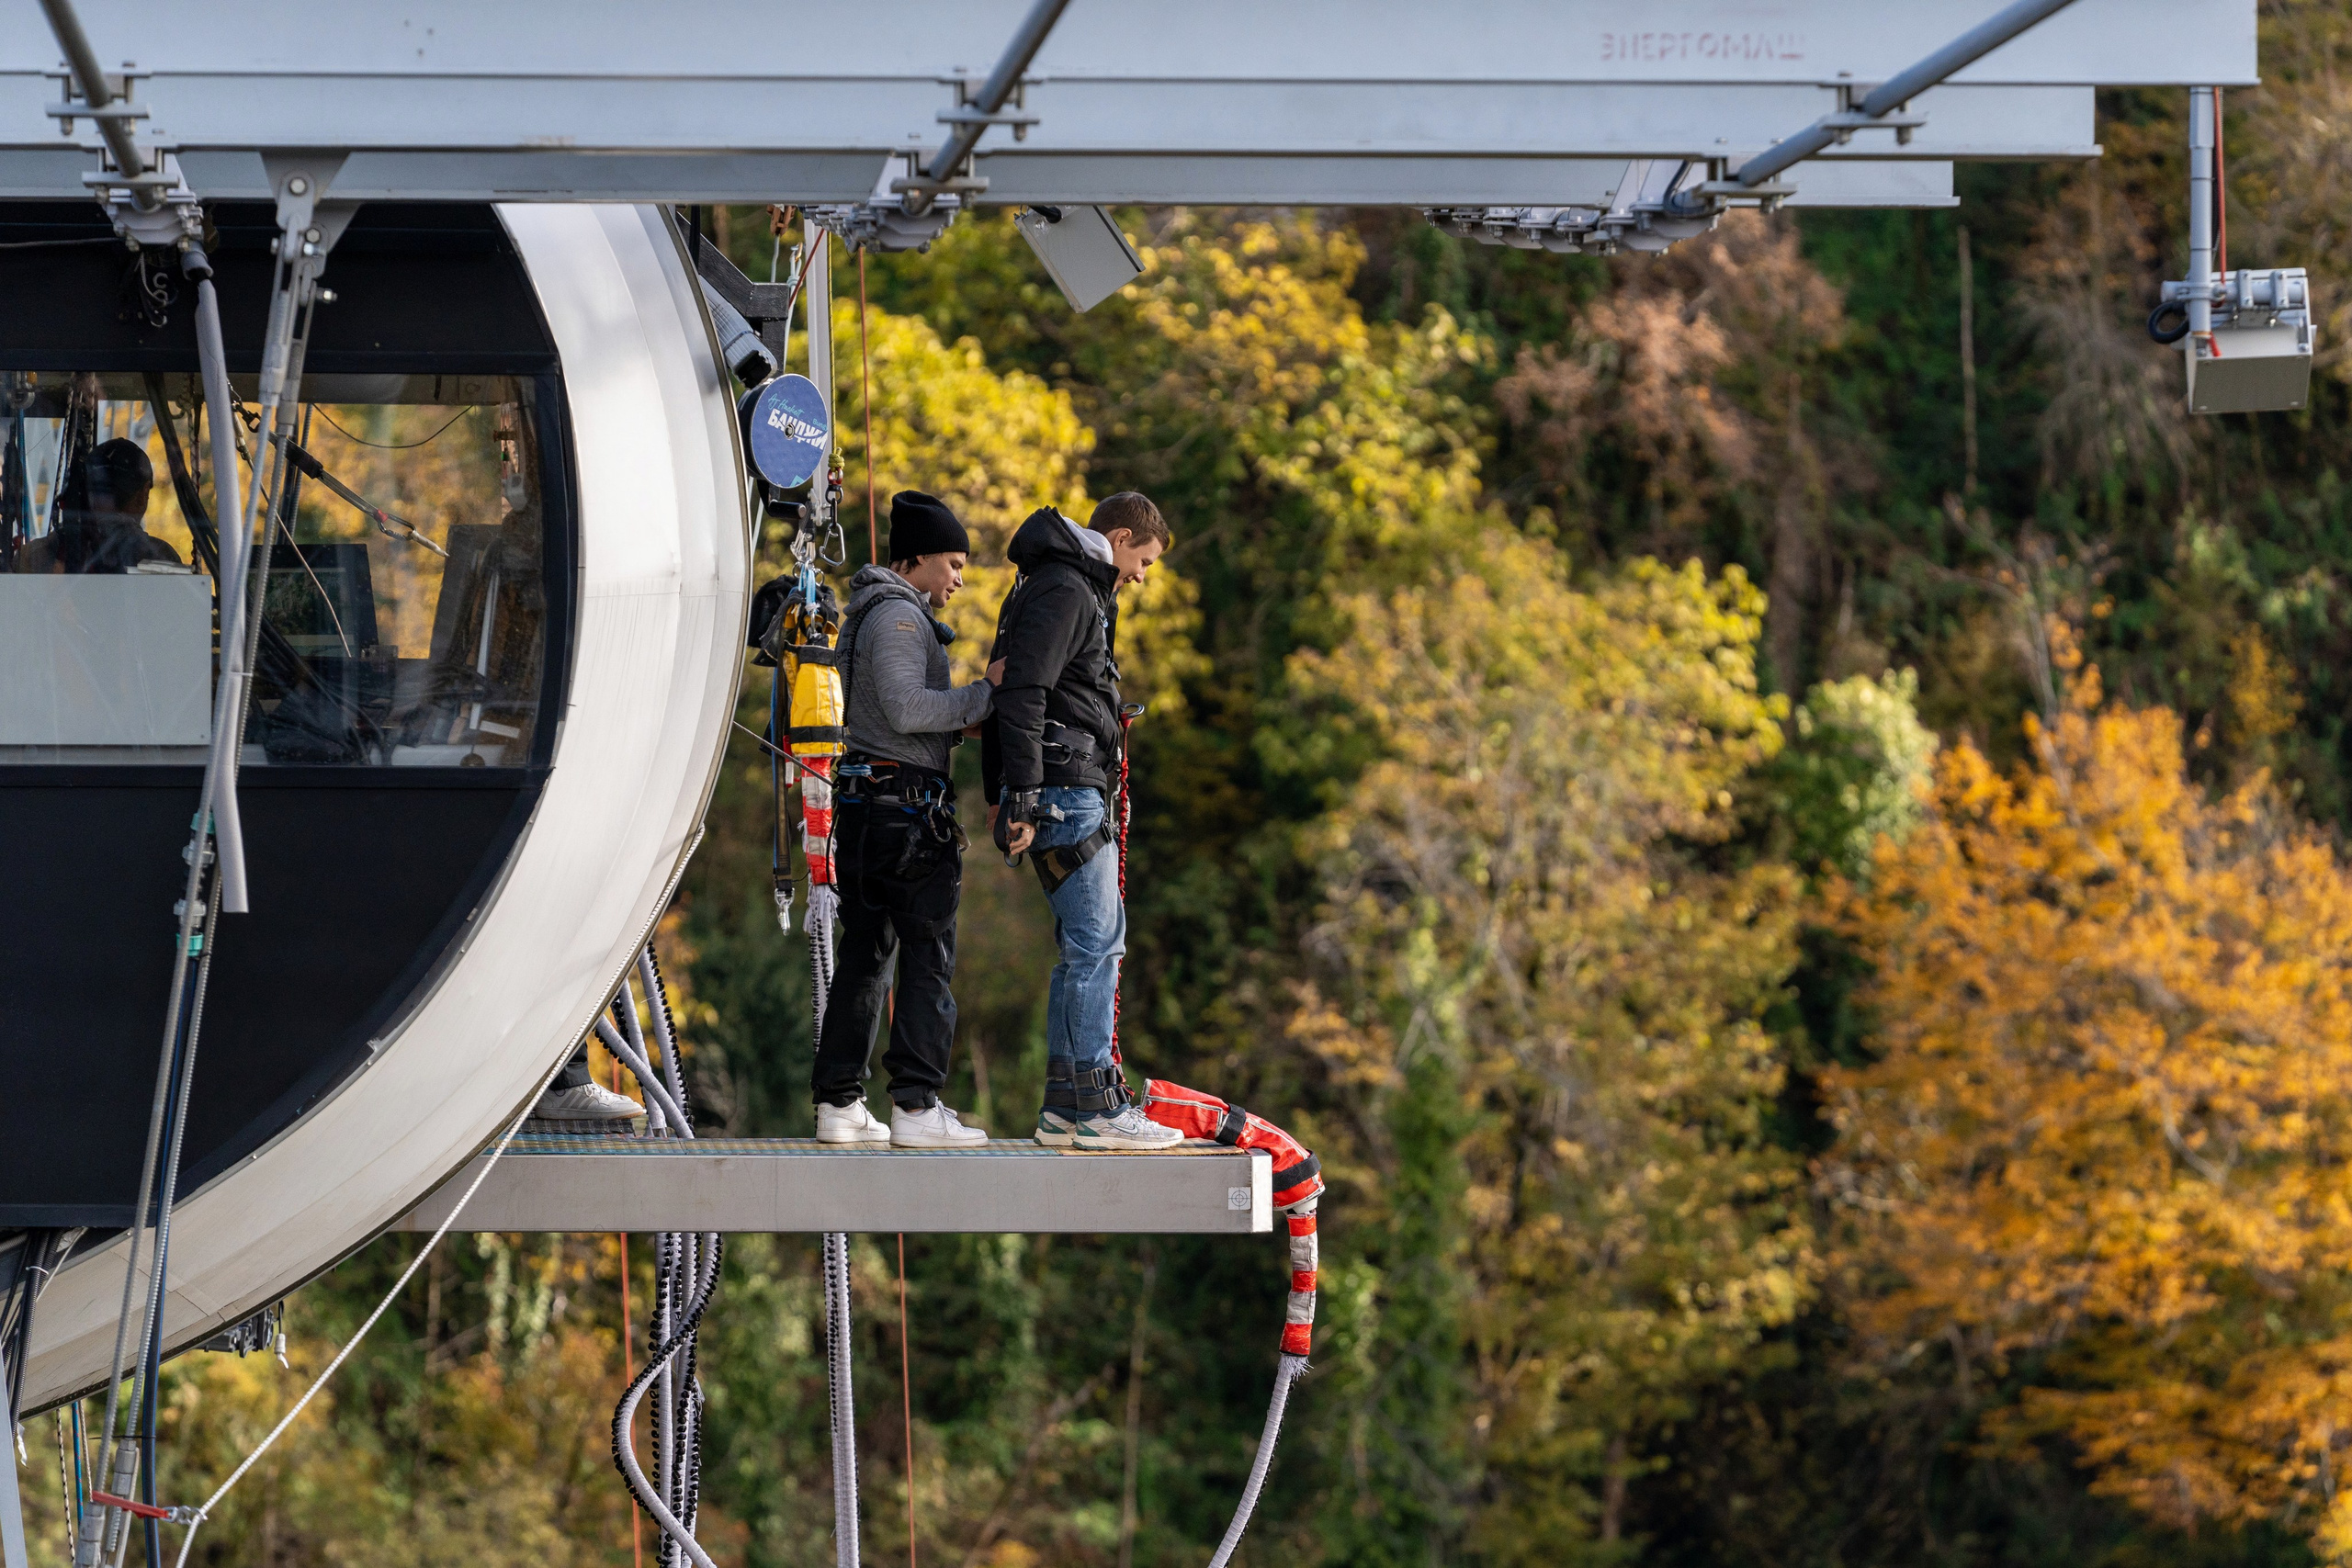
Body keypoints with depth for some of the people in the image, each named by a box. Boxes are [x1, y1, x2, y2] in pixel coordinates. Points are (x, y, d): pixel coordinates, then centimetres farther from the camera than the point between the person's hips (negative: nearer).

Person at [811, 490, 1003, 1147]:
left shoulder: (868, 616, 22)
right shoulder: (898, 617, -11)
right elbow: (905, 708, -21)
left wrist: (959, 724, 13)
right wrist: (987, 695, -15)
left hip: (863, 803, 10)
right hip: (906, 803, -10)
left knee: (865, 956, 10)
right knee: (928, 956, -9)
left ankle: (838, 1105, 9)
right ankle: (917, 1106, -14)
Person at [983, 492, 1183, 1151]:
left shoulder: (1075, 590, 22)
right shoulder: (1064, 592, -11)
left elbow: (1005, 692, 26)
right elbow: (1022, 696, -20)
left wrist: (999, 792, 24)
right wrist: (1021, 798, -24)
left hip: (1074, 794, 11)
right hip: (1065, 794, -11)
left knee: (1091, 944, 12)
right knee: (1096, 942, -10)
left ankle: (1063, 1108, 13)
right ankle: (1095, 1108, -10)